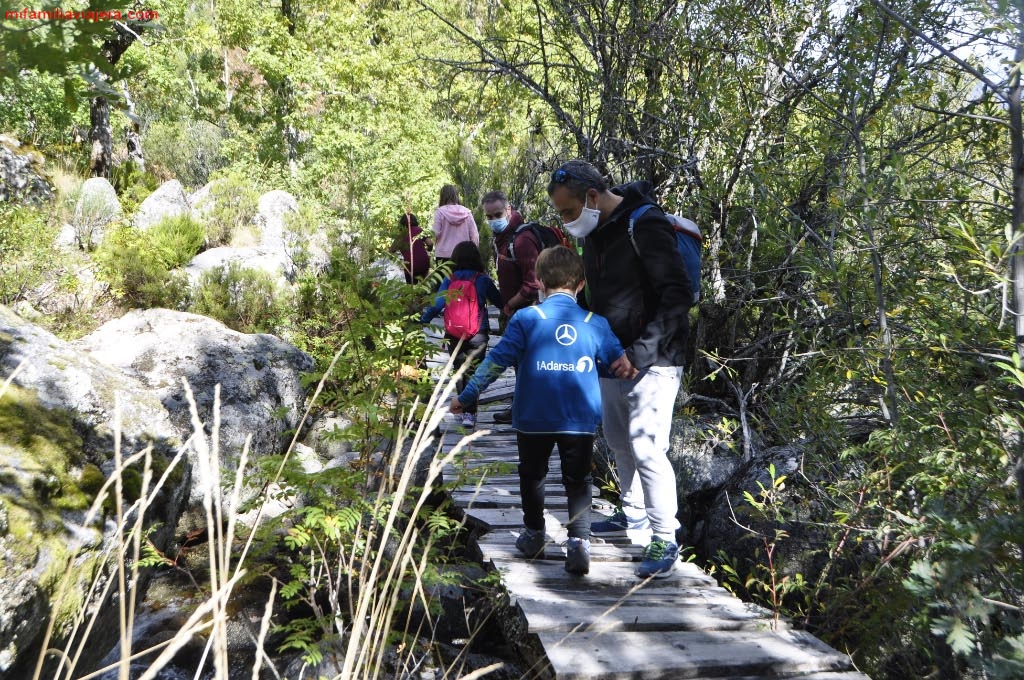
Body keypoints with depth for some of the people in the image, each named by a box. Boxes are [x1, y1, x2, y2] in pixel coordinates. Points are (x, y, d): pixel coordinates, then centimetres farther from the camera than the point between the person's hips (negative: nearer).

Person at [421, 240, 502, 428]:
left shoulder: (449, 280, -2)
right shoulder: (483, 280, -5)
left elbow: (436, 305, -7)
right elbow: (499, 302, 6)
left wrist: (421, 321, -1)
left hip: (454, 334, 2)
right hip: (478, 334, -2)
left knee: (459, 370, 19)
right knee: (472, 372, 1)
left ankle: (463, 407, 30)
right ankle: (469, 413, -6)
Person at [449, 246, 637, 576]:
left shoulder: (526, 318, -5)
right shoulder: (596, 323, 2)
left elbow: (497, 360, -6)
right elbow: (621, 364, 7)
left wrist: (466, 396, 0)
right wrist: (627, 367, 30)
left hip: (534, 419, -1)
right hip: (581, 421, 1)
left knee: (532, 475, 19)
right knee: (577, 481, 10)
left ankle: (534, 534, 31)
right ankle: (579, 540, -5)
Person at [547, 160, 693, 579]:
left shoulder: (646, 226, -19)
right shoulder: (595, 230, 7)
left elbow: (678, 296, -22)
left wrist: (639, 353, -25)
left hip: (652, 360, -9)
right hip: (614, 356, 9)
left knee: (646, 447, -11)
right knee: (617, 437, 19)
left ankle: (665, 540, 2)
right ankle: (633, 513, 38)